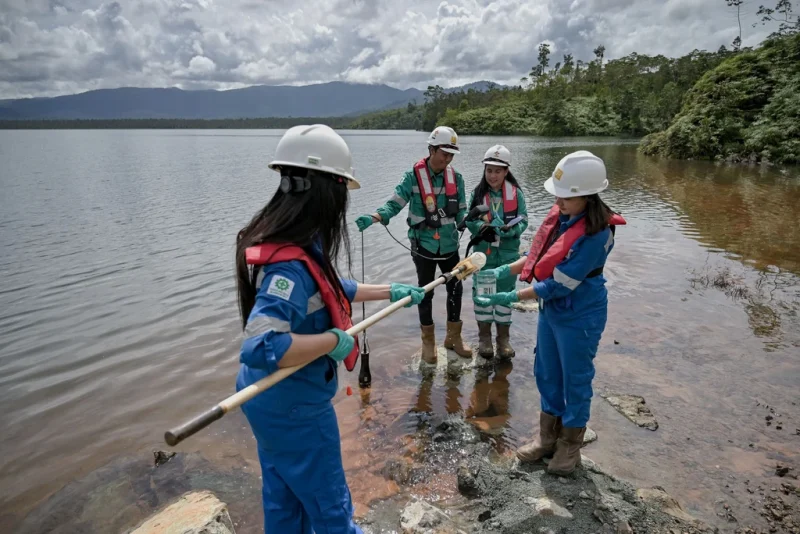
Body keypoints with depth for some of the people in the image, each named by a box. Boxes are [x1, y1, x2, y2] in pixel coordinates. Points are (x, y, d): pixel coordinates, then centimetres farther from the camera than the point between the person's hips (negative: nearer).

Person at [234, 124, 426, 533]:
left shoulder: (292, 248, -2)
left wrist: (389, 291, 19)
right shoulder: (291, 265, -32)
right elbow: (260, 348, -42)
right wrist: (334, 339, -29)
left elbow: (331, 290, 14)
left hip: (271, 399, 9)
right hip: (294, 407, -9)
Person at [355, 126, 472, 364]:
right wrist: (374, 217, -32)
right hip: (424, 245, -3)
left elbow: (461, 213, 3)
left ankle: (453, 337, 33)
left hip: (449, 245, 4)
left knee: (455, 289, 12)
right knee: (426, 292, 10)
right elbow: (394, 203, -15)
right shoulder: (413, 177, -12)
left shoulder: (456, 178, -2)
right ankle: (428, 341, 28)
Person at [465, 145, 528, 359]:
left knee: (505, 293, 11)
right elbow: (470, 220, -4)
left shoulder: (516, 193, -5)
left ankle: (503, 337, 26)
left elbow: (523, 220, -6)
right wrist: (484, 228, -25)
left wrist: (507, 229, -26)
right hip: (483, 252, 0)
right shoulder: (478, 192, -3)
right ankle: (484, 336, 25)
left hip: (508, 253, 0)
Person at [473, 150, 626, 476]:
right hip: (551, 310, 8)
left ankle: (570, 447, 33)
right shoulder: (560, 214, -6)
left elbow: (558, 284, -26)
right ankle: (548, 438, 40)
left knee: (575, 381, 11)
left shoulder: (596, 233, -27)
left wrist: (510, 298, -23)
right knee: (546, 375, 19)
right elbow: (539, 255, 8)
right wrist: (504, 271, -2)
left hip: (579, 317, -8)